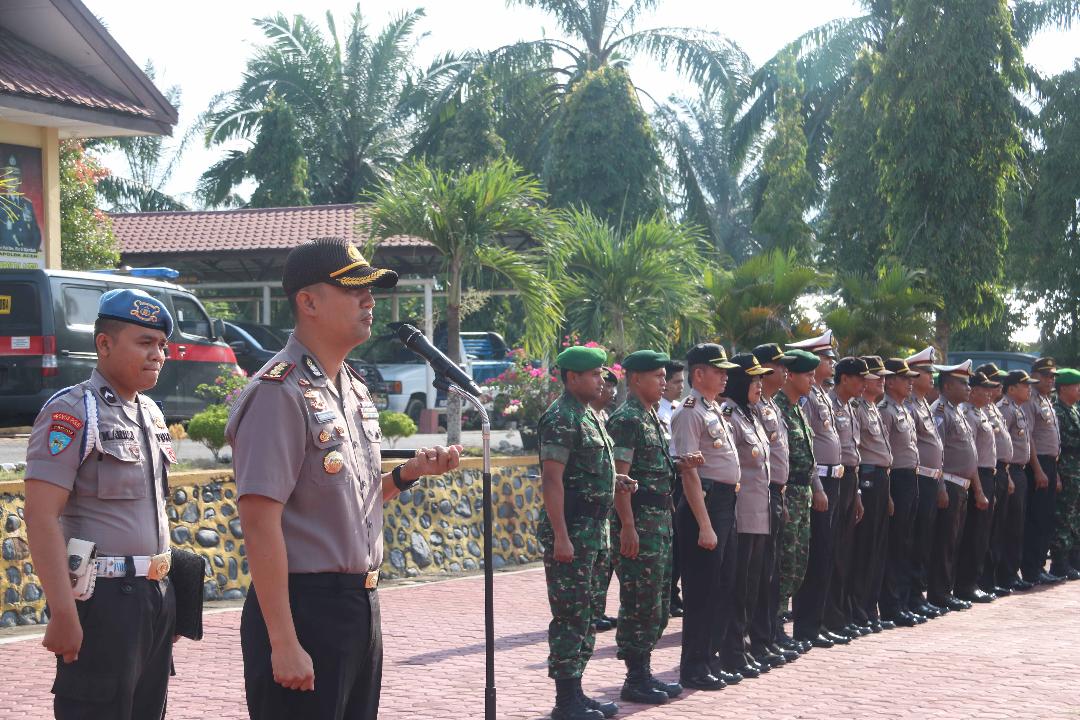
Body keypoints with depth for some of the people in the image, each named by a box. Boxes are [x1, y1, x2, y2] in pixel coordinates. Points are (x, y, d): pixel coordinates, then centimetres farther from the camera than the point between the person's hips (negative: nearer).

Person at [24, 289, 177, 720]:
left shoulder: (151, 413, 13)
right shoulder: (72, 412, -12)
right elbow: (41, 517, -18)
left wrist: (163, 589, 18)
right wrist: (62, 611, -24)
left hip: (156, 593, 8)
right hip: (102, 598, -8)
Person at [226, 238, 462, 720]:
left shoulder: (356, 391, 12)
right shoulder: (279, 392, -15)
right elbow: (261, 524, -20)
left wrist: (409, 474, 4)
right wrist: (283, 643, -22)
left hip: (360, 604, 9)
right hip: (305, 606, -9)